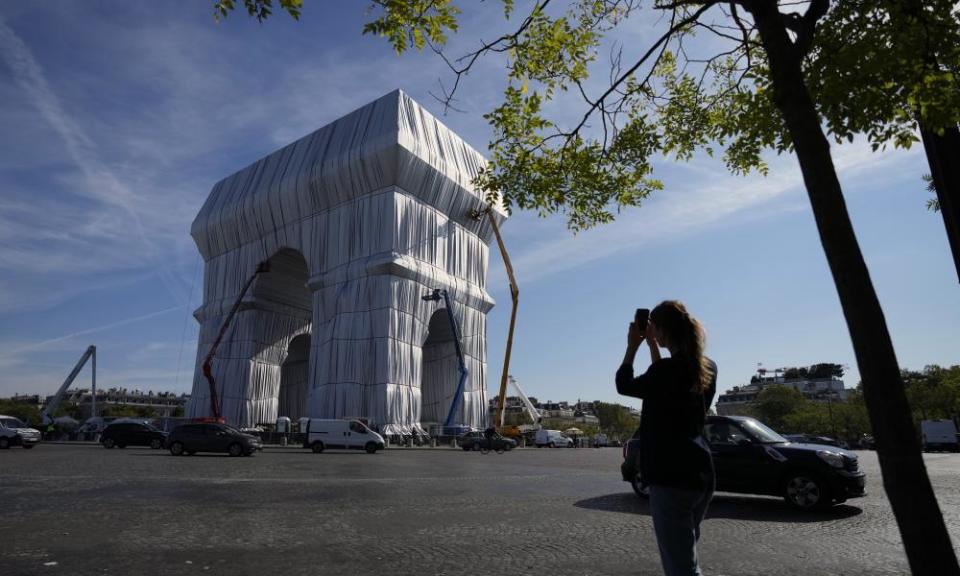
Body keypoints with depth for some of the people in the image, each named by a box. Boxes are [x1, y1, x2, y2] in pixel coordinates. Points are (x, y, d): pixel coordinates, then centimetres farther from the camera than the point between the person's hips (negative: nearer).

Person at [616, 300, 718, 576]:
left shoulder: (666, 370, -18)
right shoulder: (708, 368, 5)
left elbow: (624, 385, -1)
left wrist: (633, 345, 6)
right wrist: (652, 345, 18)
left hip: (671, 476, -9)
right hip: (700, 473, 9)